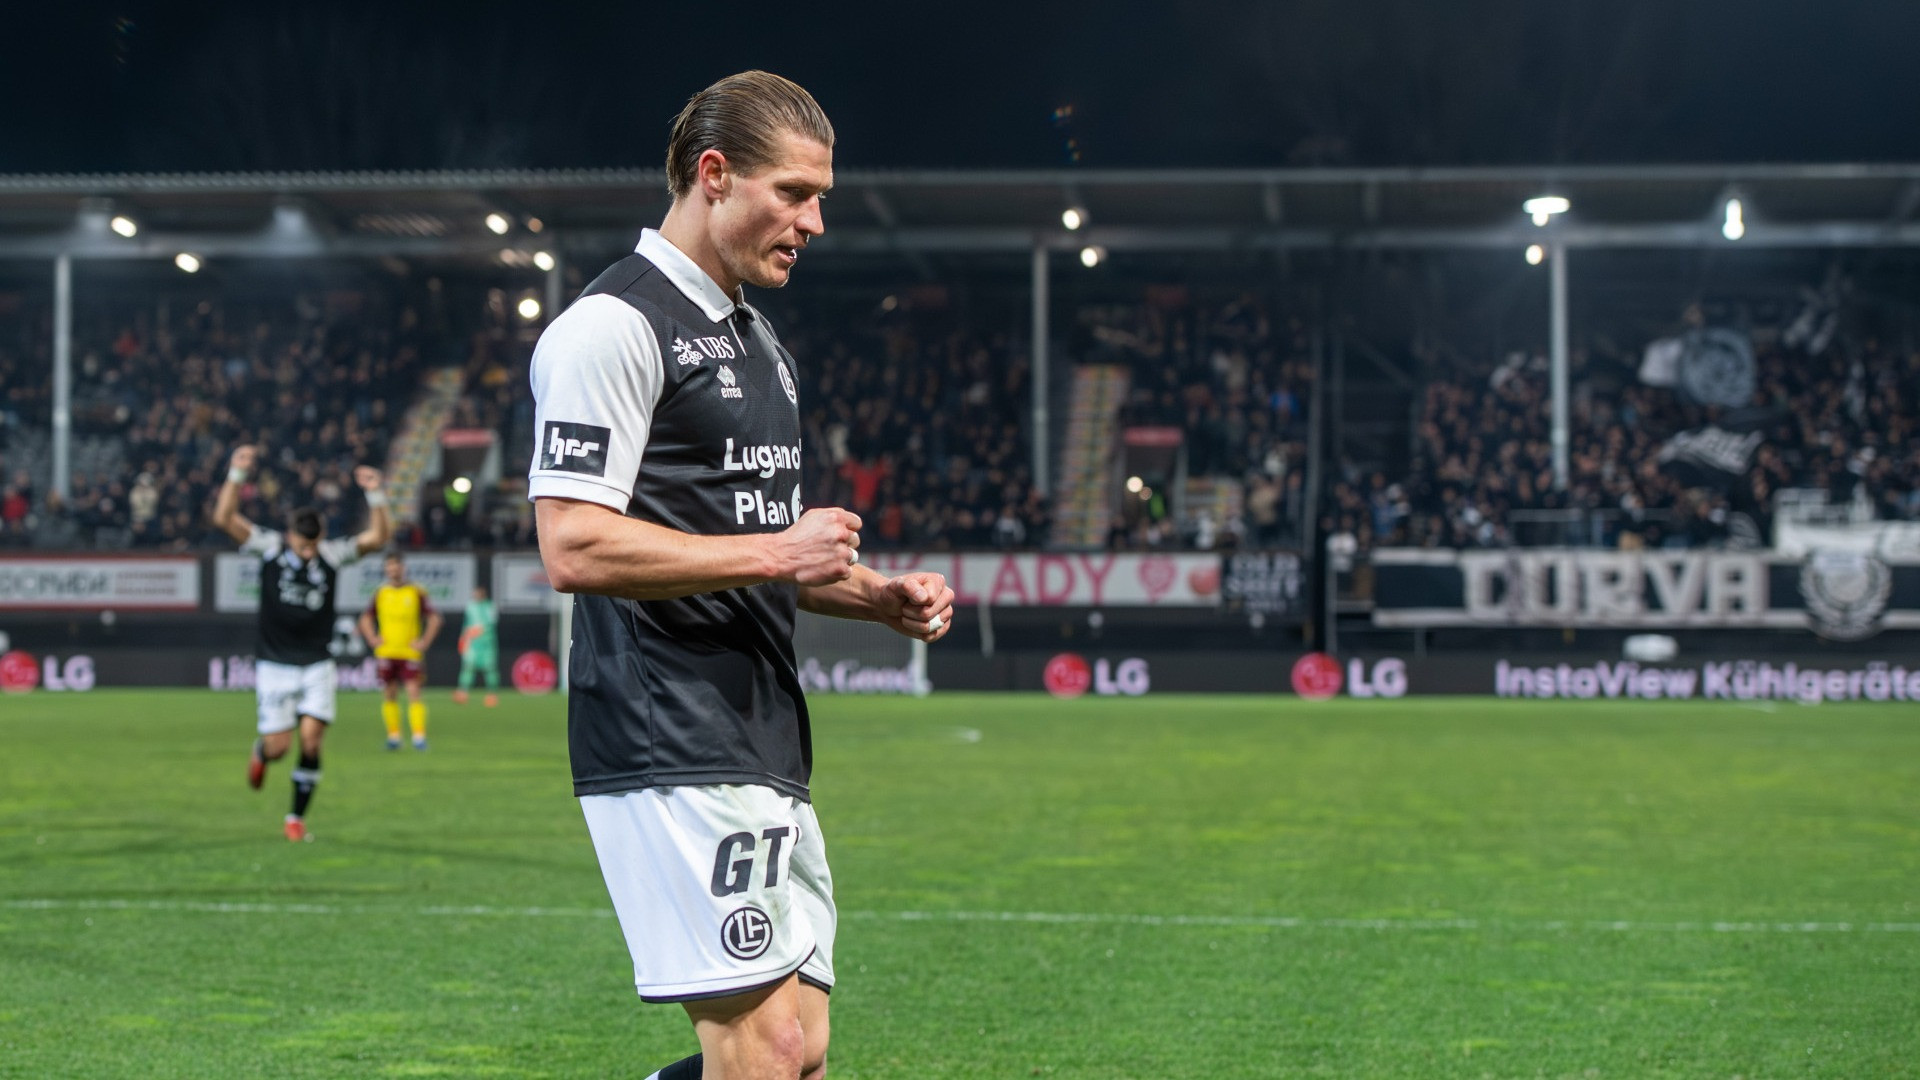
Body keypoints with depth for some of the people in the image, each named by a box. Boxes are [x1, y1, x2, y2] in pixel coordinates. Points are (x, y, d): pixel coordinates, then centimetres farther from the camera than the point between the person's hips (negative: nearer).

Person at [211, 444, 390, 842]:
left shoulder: (333, 554, -2)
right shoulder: (269, 547, -6)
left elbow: (378, 537, -10)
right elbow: (224, 518, -15)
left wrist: (376, 495, -23)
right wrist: (237, 474, -25)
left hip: (317, 664, 1)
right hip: (274, 663, -1)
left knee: (311, 739, -12)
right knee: (279, 745, -5)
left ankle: (297, 817, 4)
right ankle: (260, 752, 34)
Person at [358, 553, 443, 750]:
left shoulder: (416, 592, 0)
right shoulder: (380, 593, 7)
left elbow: (434, 618, 3)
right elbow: (366, 618, 18)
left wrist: (425, 641, -4)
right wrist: (372, 639, 6)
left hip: (410, 652, -3)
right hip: (386, 653, 3)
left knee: (414, 693, -12)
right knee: (390, 695, 6)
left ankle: (419, 735, -15)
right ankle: (393, 735, 15)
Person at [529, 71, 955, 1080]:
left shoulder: (759, 343, 22)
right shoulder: (612, 326, -9)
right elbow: (575, 547, -18)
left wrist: (878, 596, 12)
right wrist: (773, 553, -16)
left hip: (765, 750, 10)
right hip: (670, 756, -10)